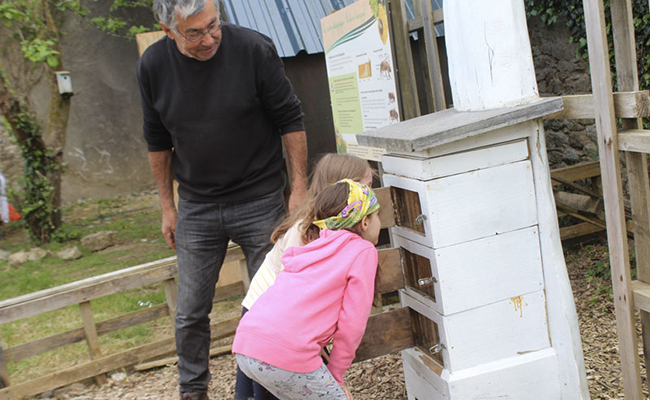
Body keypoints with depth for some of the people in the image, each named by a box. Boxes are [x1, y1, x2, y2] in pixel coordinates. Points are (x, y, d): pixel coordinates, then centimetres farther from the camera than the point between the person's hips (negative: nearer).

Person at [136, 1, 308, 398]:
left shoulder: (254, 49, -15)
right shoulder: (153, 66, -6)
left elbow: (290, 119, -6)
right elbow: (158, 141, 6)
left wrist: (299, 186, -7)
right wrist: (167, 207, 9)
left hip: (260, 201, -2)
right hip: (196, 208, 2)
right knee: (191, 311, 9)